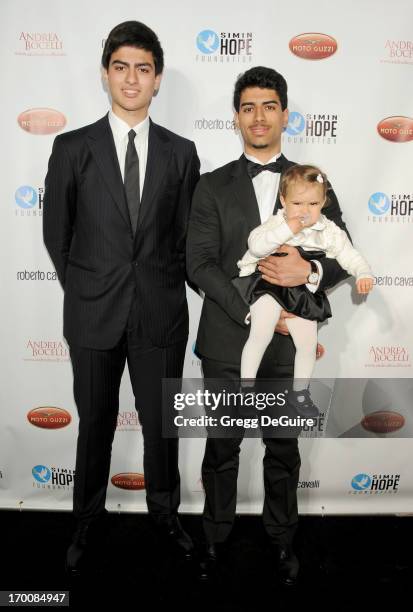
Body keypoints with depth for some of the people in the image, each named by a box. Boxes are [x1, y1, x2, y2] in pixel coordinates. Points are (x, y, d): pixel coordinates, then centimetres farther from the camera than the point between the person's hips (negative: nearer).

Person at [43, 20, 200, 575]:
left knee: (161, 422, 13)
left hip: (161, 314, 1)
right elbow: (56, 233, 6)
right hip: (93, 314, 0)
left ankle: (165, 511, 37)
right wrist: (83, 290, 5)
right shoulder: (72, 148, 1)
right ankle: (88, 519, 36)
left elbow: (184, 237, 9)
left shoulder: (181, 153, 5)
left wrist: (163, 289, 5)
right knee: (96, 423, 13)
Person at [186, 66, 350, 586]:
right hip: (226, 341, 0)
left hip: (288, 343, 1)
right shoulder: (212, 186, 2)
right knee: (222, 449, 13)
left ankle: (281, 539, 37)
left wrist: (310, 272, -19)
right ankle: (215, 537, 35)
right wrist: (253, 312, -16)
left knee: (283, 450, 15)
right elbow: (199, 264, -6)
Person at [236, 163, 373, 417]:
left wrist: (364, 273, -19)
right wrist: (287, 229, -33)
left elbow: (350, 255, 0)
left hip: (303, 293, 4)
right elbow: (255, 245, -28)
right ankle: (246, 386, 1)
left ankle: (300, 391, 32)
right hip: (268, 285, -4)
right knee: (261, 335, -20)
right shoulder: (277, 222, -11)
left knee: (308, 343, 8)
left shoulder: (329, 231, -1)